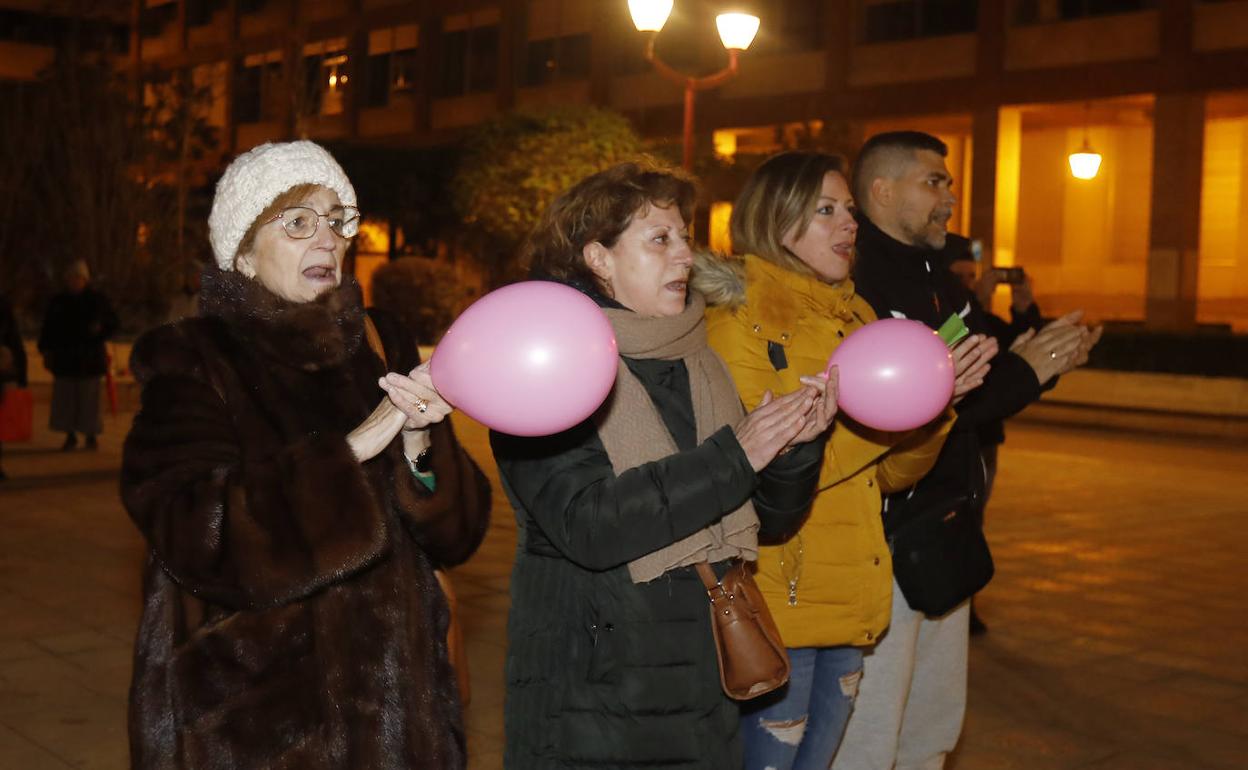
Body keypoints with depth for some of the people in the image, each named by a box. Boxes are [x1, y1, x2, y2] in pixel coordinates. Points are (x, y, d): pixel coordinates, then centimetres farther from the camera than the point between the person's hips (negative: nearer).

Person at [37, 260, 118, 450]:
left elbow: (112, 322, 6)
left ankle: (90, 436, 10)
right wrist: (46, 351, 5)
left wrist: (101, 327, -15)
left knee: (89, 397, -1)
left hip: (90, 358, -2)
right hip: (64, 358, 2)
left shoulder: (98, 300, 3)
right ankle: (70, 435, 13)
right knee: (64, 397, 2)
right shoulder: (58, 302, 9)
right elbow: (48, 329, 12)